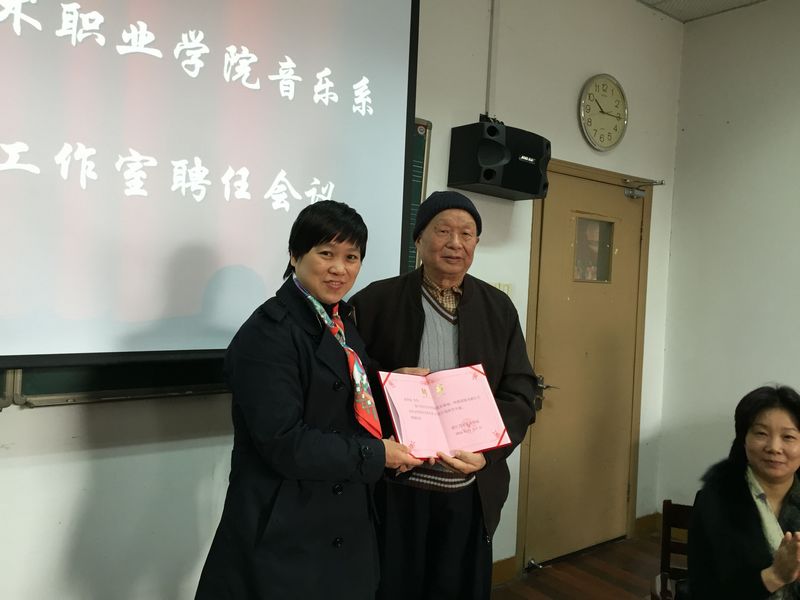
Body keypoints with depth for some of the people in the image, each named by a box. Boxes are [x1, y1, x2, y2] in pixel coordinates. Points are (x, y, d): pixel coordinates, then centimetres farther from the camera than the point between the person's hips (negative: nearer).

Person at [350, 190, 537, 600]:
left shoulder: (499, 308, 4)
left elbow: (520, 392, 1)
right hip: (394, 488, -2)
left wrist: (488, 451, -14)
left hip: (470, 491, 3)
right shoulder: (376, 302, -4)